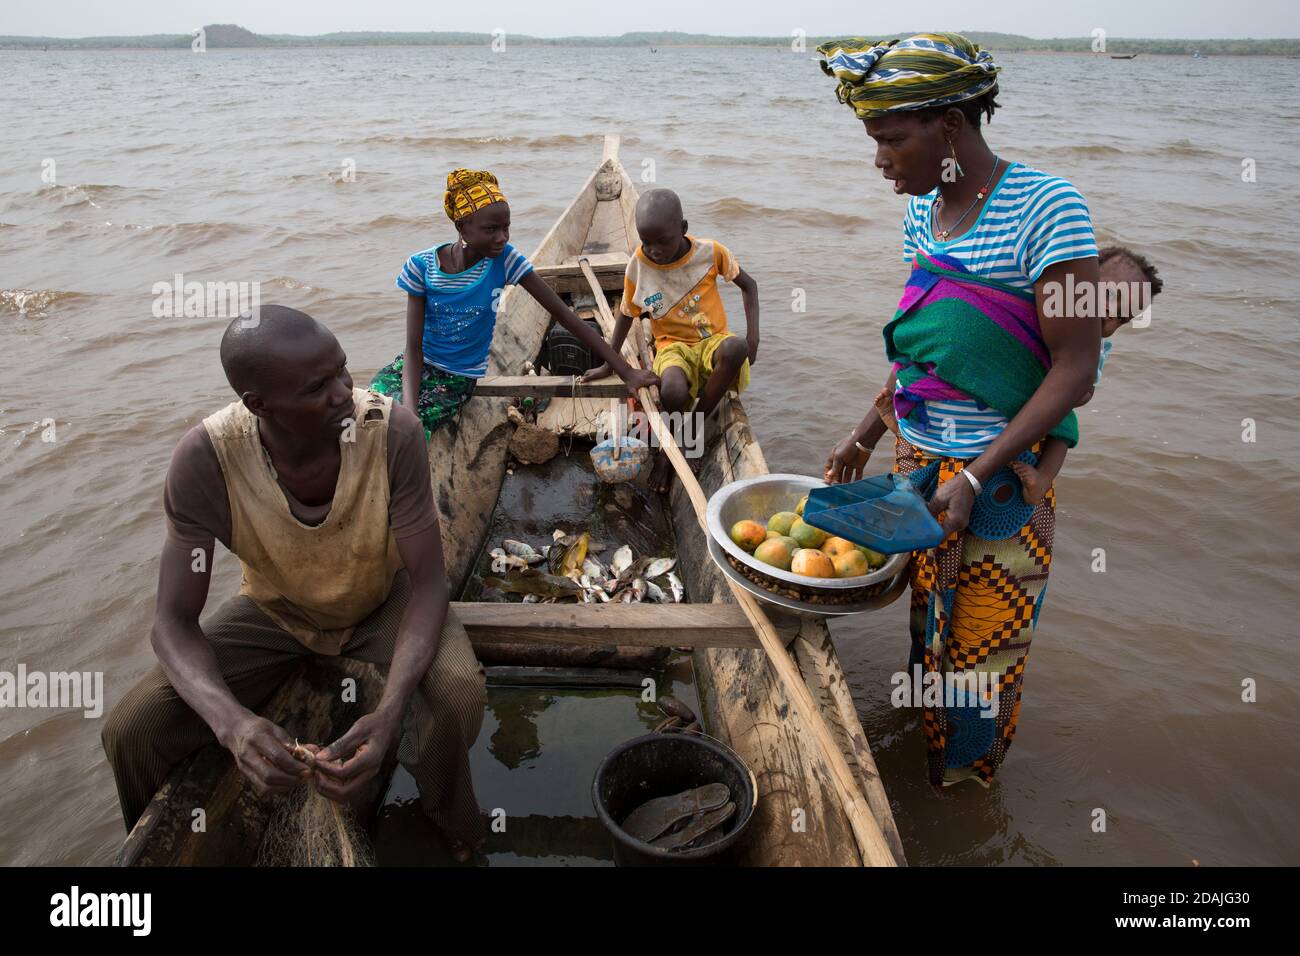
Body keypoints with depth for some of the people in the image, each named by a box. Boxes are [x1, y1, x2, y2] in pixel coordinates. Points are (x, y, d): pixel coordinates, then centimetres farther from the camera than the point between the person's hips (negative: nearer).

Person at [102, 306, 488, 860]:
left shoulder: (393, 432, -31)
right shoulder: (204, 459, -28)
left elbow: (428, 580, -25)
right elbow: (174, 621, -22)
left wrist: (389, 711, -42)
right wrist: (233, 722, -43)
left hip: (384, 603, -1)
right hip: (275, 611, 2)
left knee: (457, 697, -30)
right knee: (131, 732, -15)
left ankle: (456, 834, 4)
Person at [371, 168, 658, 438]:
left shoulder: (504, 259, -15)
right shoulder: (421, 267, -13)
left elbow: (564, 315, -15)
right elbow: (414, 347, -12)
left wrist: (626, 371, -19)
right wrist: (409, 409, -29)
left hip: (457, 379, -2)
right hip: (417, 365, 2)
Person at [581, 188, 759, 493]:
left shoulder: (710, 251, -8)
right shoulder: (638, 266, -5)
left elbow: (748, 285, 6)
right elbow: (627, 315, 10)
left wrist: (752, 336, -7)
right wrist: (609, 364, 11)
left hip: (713, 339, 1)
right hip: (673, 345, -1)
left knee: (735, 349, -40)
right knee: (673, 391, -39)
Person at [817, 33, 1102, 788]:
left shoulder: (1047, 208, -17)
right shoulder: (925, 211, 6)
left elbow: (1075, 369, -17)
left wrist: (975, 477, -22)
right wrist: (866, 434, 10)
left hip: (1000, 478, -6)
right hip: (919, 462, 6)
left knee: (982, 653, 8)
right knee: (927, 634, 18)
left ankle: (966, 797, 32)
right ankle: (924, 774, 40)